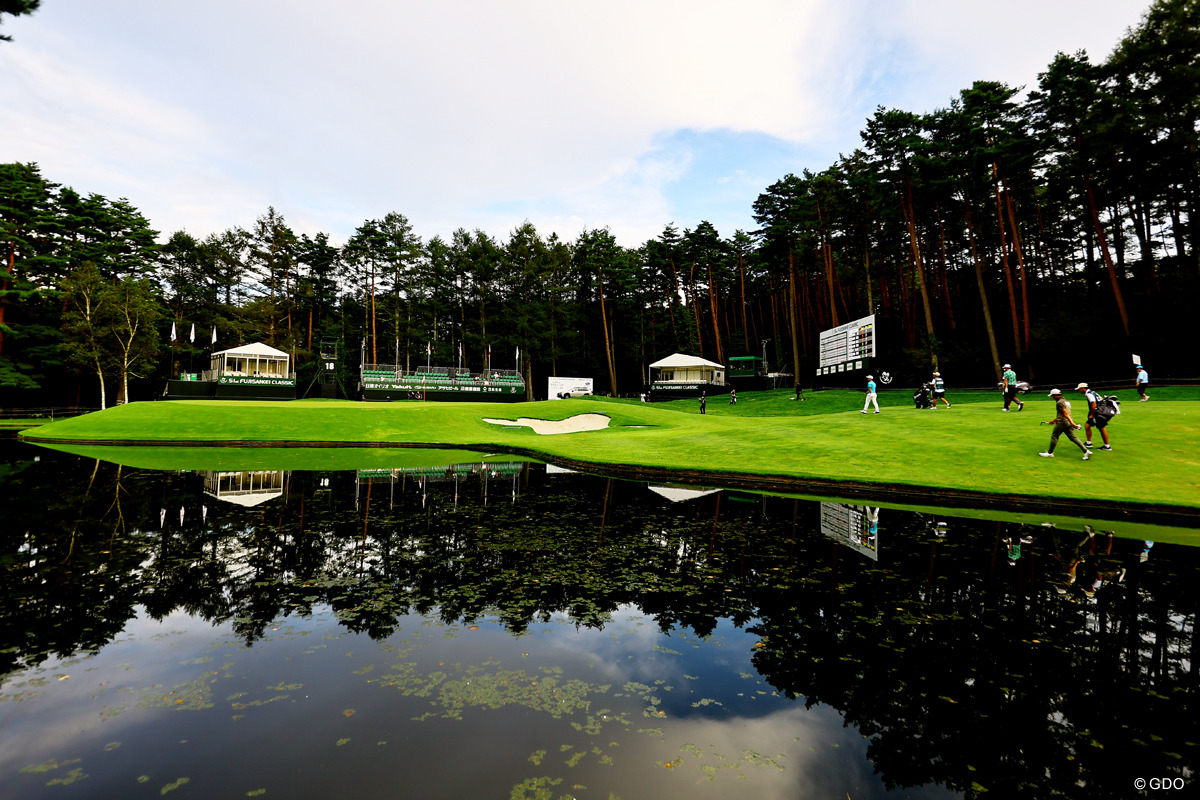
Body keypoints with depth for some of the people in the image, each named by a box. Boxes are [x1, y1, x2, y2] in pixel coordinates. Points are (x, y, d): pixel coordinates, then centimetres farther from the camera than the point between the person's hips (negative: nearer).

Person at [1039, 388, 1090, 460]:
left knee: (1054, 436, 2)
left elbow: (1066, 414, -21)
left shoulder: (1059, 402, -13)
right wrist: (1054, 420, 33)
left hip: (1062, 422, -9)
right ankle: (1086, 451, -2)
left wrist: (1072, 423, -25)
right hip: (1068, 423, 9)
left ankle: (1050, 453, 9)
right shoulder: (1065, 400, 18)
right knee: (1073, 437, 7)